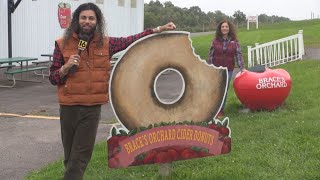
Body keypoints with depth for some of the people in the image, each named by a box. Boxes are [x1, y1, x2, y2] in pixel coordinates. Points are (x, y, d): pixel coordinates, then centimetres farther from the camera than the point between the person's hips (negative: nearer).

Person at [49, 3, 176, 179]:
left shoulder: (105, 43, 2)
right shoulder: (63, 44, -3)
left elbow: (131, 40, 7)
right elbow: (52, 78, 1)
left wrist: (158, 30, 1)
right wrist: (66, 67, -19)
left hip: (92, 108, 1)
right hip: (69, 107, 0)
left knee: (80, 157, 2)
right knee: (70, 156, 11)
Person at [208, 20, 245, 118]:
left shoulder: (234, 42, 0)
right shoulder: (215, 41, 0)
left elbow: (239, 55, -2)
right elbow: (211, 55, 2)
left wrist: (242, 68, -9)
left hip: (228, 70, 0)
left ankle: (220, 111, 19)